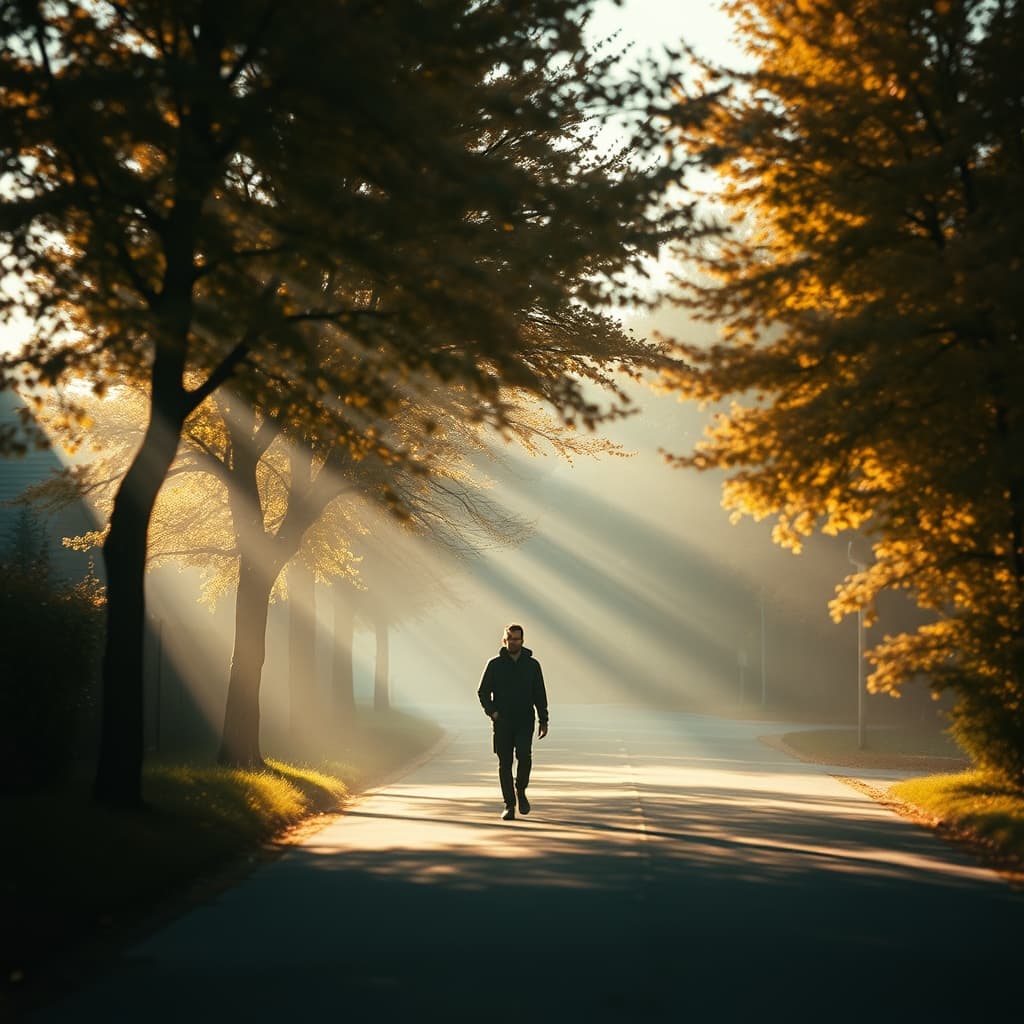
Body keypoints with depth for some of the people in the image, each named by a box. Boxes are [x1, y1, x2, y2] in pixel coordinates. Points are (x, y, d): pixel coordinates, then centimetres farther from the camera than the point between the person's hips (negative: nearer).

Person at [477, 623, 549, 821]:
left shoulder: (532, 665, 4)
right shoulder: (495, 665, 1)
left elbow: (540, 695, 8)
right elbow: (483, 692, 4)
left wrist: (543, 721, 5)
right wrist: (491, 711, -13)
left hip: (525, 722, 0)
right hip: (502, 722, 0)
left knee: (524, 755, -21)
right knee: (505, 763, 0)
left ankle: (520, 790, 4)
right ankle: (509, 805, 8)